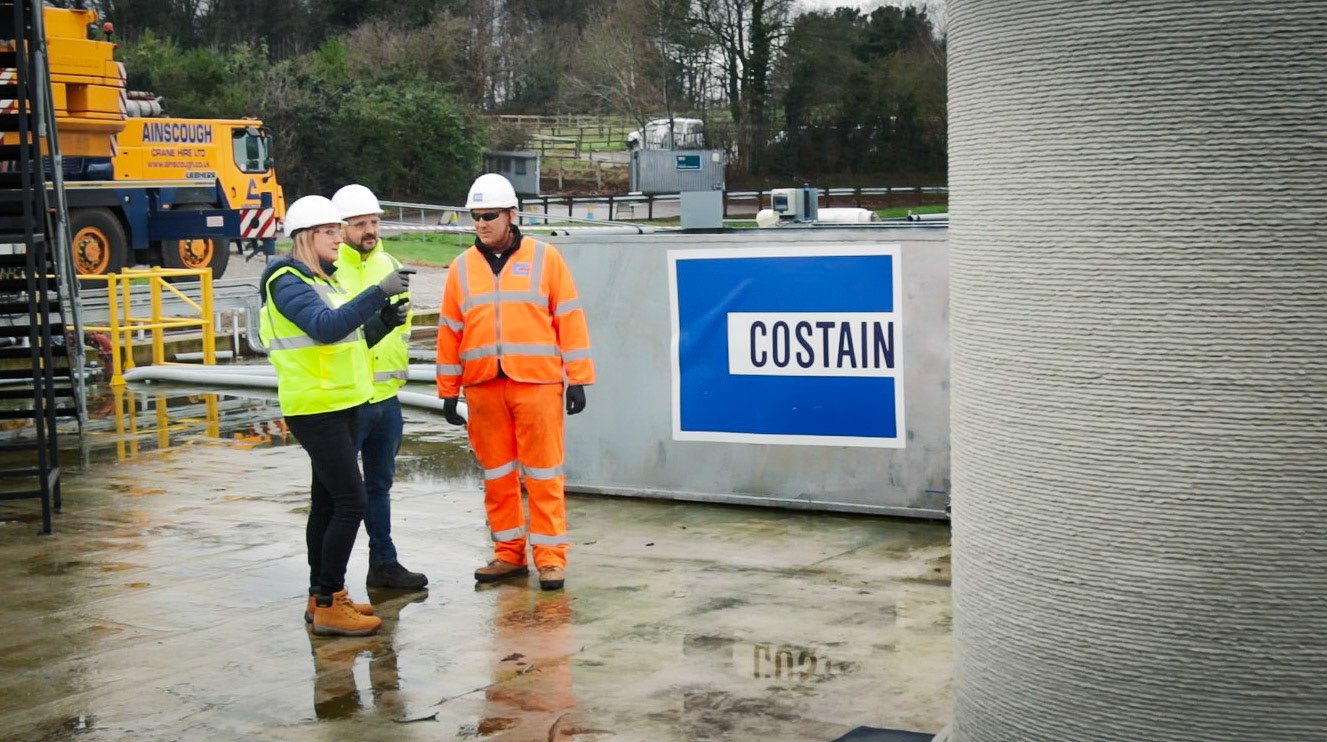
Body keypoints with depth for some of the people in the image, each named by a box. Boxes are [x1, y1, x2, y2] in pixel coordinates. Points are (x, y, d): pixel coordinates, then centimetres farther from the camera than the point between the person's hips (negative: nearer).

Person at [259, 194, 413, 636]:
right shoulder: (288, 282, -13)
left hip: (340, 406, 10)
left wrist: (381, 323, 0)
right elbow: (326, 327, -30)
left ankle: (321, 597, 20)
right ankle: (328, 605, -8)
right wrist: (379, 293, -33)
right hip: (316, 410, -10)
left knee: (327, 503, 13)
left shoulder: (323, 280, 17)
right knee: (350, 503, -12)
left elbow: (346, 342, 17)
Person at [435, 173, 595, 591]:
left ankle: (550, 555, 4)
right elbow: (450, 331, 13)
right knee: (497, 474, 9)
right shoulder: (462, 267, 11)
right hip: (483, 387, 3)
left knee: (543, 473, -2)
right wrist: (448, 392, 10)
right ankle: (509, 554, 19)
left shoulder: (544, 258, 2)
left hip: (537, 383, -3)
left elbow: (569, 318, 1)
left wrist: (578, 379, -3)